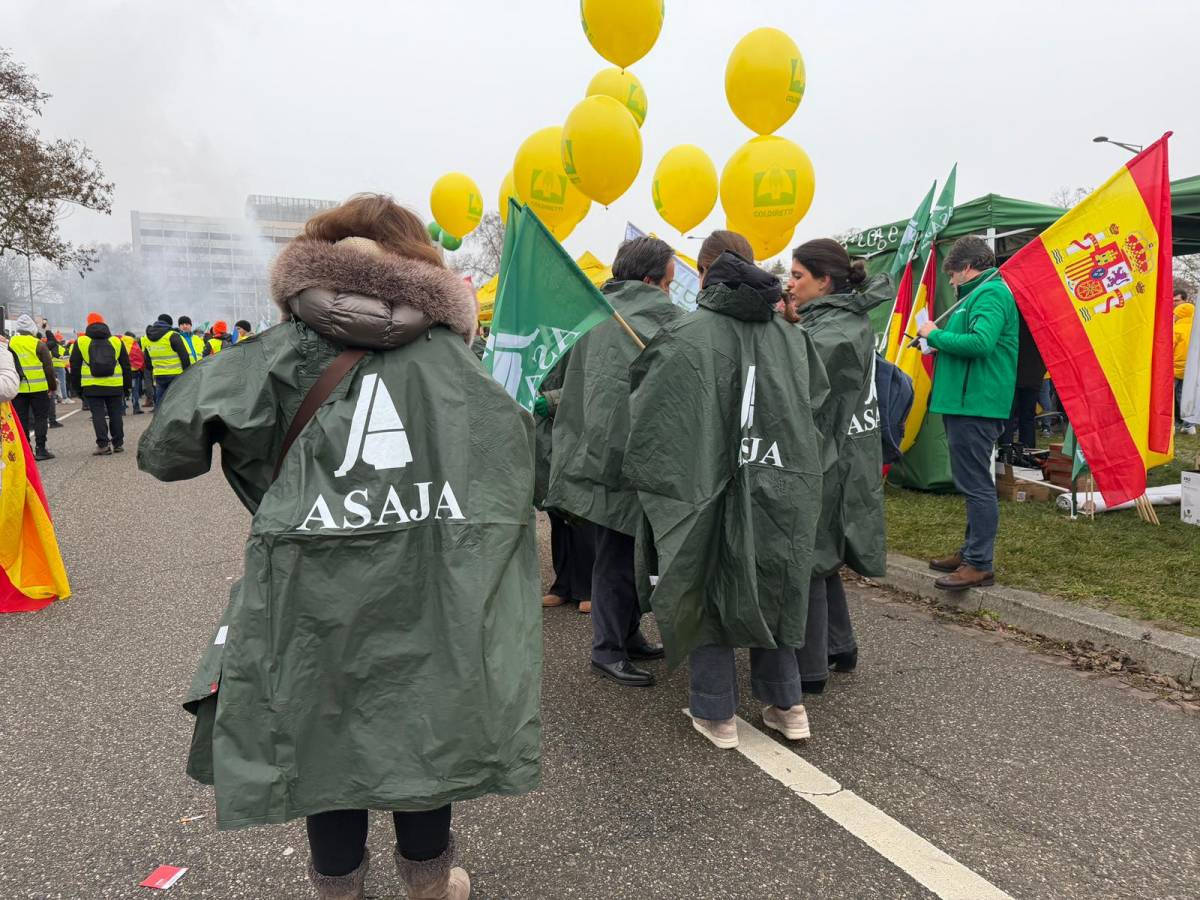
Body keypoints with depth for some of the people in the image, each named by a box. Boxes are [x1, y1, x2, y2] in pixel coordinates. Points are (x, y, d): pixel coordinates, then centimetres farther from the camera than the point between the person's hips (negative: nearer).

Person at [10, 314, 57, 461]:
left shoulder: (10, 344, 4)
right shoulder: (39, 345, -6)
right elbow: (49, 368, -6)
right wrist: (53, 386, 4)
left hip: (17, 389, 3)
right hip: (38, 388, -3)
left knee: (21, 420, 8)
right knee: (41, 418, 4)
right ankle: (40, 449, 1)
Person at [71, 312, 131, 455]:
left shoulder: (81, 342, 4)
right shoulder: (116, 341, 8)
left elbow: (75, 367, 6)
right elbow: (126, 366, 10)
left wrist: (78, 387, 12)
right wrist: (127, 385, 16)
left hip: (92, 387, -1)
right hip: (115, 386, 1)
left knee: (98, 415, 1)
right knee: (115, 414, 9)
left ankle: (103, 445, -4)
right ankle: (118, 444, 13)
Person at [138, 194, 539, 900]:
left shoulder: (284, 353, -4)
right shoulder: (446, 353, 2)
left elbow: (171, 444, -8)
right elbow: (516, 448, 1)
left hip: (316, 591, -1)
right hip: (431, 589, 2)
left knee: (326, 728, 19)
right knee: (426, 719, 19)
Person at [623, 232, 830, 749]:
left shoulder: (687, 336, -12)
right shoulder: (790, 334, 2)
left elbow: (648, 415, -8)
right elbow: (818, 405, 9)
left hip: (705, 490, -4)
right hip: (779, 490, 5)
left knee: (707, 594, 11)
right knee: (768, 591, 19)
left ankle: (715, 715, 19)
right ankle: (786, 705, 28)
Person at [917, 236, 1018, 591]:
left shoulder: (990, 294, -12)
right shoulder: (983, 293, 19)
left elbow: (981, 342, -27)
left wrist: (935, 335, -15)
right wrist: (938, 340, 9)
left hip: (975, 406, -11)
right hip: (968, 403, 11)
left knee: (976, 484, -7)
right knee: (973, 482, 17)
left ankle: (979, 564, -1)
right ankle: (972, 552, 28)